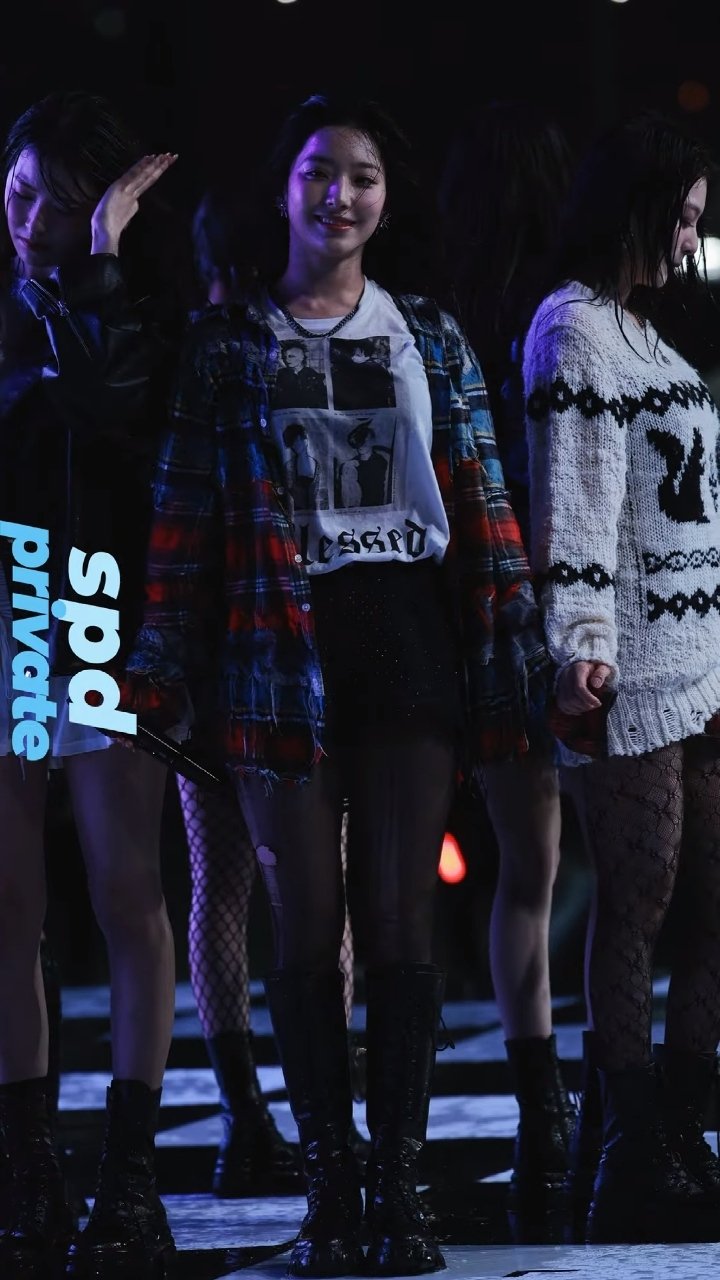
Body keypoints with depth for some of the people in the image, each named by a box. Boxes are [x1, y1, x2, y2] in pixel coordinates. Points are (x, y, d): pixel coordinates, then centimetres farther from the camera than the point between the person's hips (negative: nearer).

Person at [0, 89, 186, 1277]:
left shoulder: (137, 315, 3)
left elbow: (128, 413, -18)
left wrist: (99, 264, -14)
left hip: (103, 627, -3)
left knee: (129, 897, -3)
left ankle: (131, 1178, 2)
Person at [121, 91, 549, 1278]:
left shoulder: (432, 335, 10)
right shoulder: (228, 344, 5)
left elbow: (486, 500, 8)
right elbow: (184, 513, 0)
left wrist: (514, 650, 2)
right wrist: (159, 668, -6)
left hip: (408, 642, 1)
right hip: (282, 650, -1)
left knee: (403, 924, 1)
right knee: (307, 929, 3)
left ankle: (400, 1185, 8)